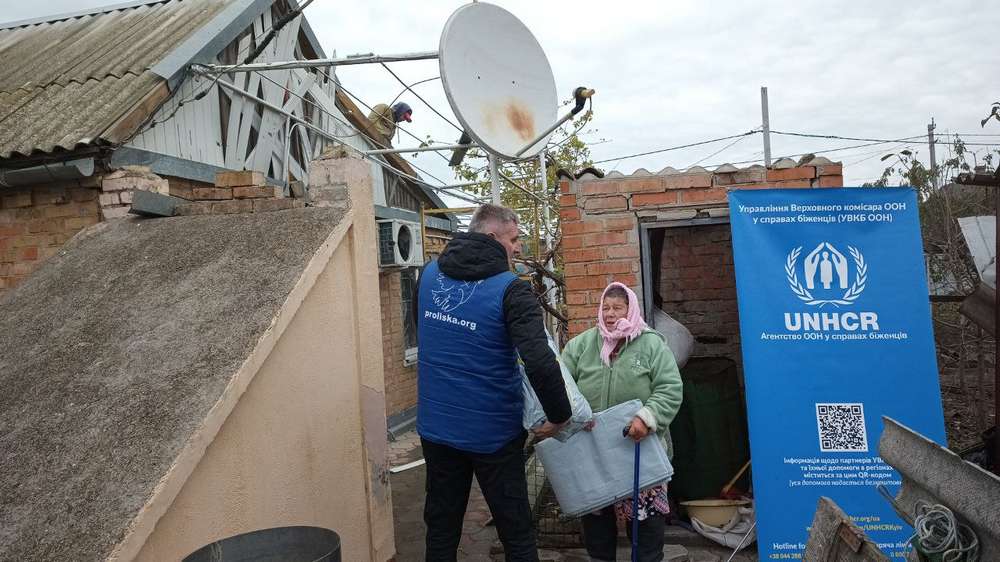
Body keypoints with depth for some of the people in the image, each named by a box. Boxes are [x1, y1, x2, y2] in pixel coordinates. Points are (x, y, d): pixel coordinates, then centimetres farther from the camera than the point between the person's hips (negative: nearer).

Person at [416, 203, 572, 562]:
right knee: (517, 533, 11)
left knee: (441, 529, 17)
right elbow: (541, 364, -26)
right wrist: (559, 415, -11)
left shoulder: (429, 275, 1)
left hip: (435, 427, 5)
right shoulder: (510, 289, -16)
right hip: (492, 433, -5)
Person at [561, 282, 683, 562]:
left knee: (646, 513, 5)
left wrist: (647, 417, -25)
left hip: (640, 449, -2)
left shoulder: (652, 344, -3)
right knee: (595, 512, 13)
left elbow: (670, 389, -10)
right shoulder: (582, 344, 3)